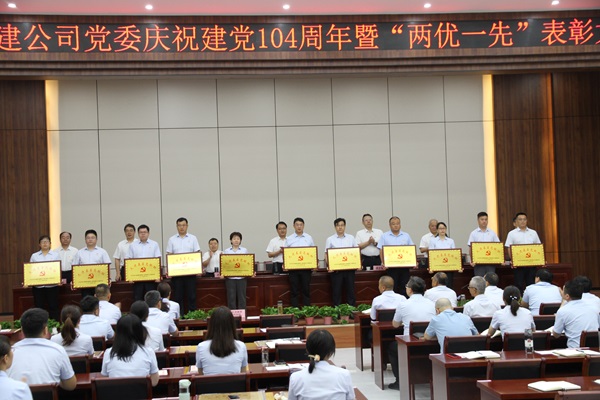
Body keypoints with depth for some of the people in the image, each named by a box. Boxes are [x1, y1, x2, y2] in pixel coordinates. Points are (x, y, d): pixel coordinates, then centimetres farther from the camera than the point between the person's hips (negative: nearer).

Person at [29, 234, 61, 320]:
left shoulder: (55, 255, 6)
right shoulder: (34, 256, 10)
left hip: (52, 285, -1)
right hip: (38, 286, 1)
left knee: (53, 307, 1)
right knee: (39, 307, 4)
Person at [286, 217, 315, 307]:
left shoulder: (309, 238, 8)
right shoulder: (289, 239, 5)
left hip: (306, 267, 1)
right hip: (293, 267, -1)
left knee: (306, 290, 4)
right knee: (294, 291, 2)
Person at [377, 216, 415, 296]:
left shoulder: (406, 236, 13)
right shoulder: (385, 236, 6)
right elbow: (381, 251, 1)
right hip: (391, 266, -2)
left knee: (405, 287, 2)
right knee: (392, 287, -1)